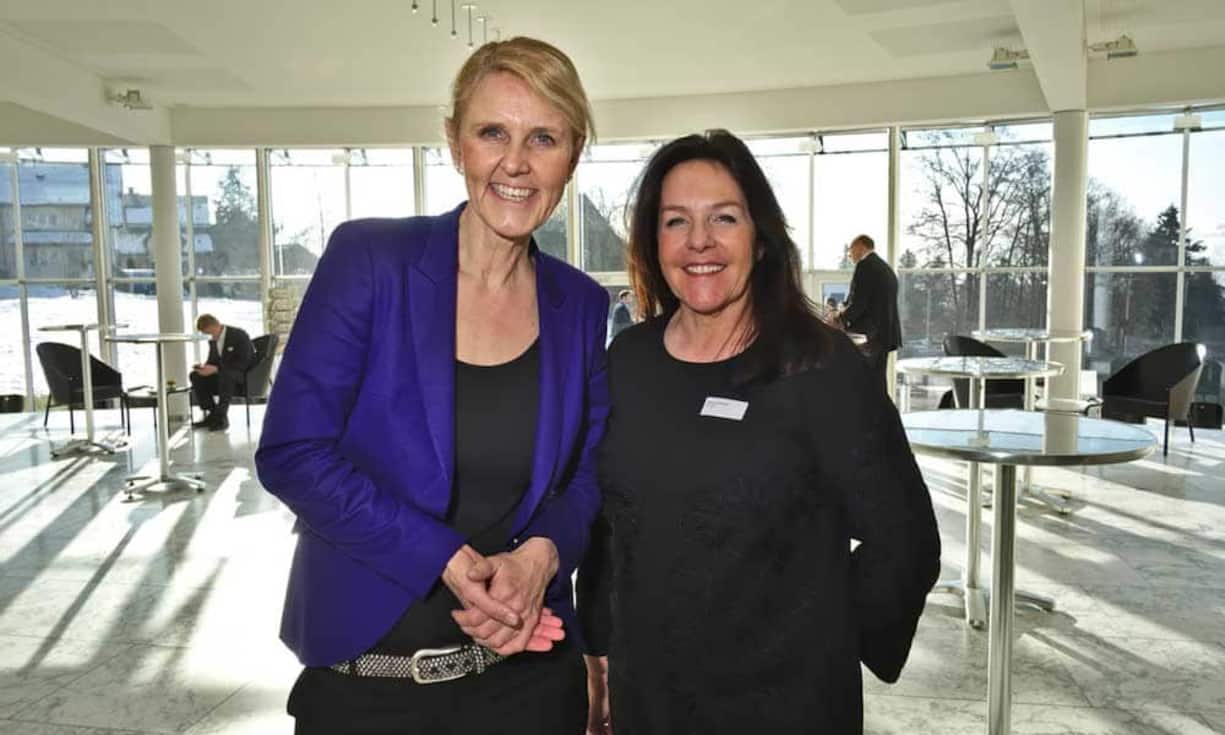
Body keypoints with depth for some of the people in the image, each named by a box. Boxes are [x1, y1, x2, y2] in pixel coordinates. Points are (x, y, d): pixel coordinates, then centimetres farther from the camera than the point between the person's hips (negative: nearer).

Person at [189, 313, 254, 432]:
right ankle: (212, 414, -8)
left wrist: (216, 369, -29)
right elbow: (212, 361, 14)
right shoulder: (212, 340, 7)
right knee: (195, 375, -9)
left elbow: (243, 363, -22)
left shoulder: (239, 335, -16)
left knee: (225, 374, -39)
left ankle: (221, 417, -33)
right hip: (222, 374, 8)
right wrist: (204, 367, -12)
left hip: (245, 375, -8)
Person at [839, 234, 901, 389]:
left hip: (867, 335, -9)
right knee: (878, 383, 10)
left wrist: (841, 320, -2)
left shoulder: (864, 265, -8)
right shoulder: (888, 269, 18)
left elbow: (858, 303, -16)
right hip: (885, 334, 9)